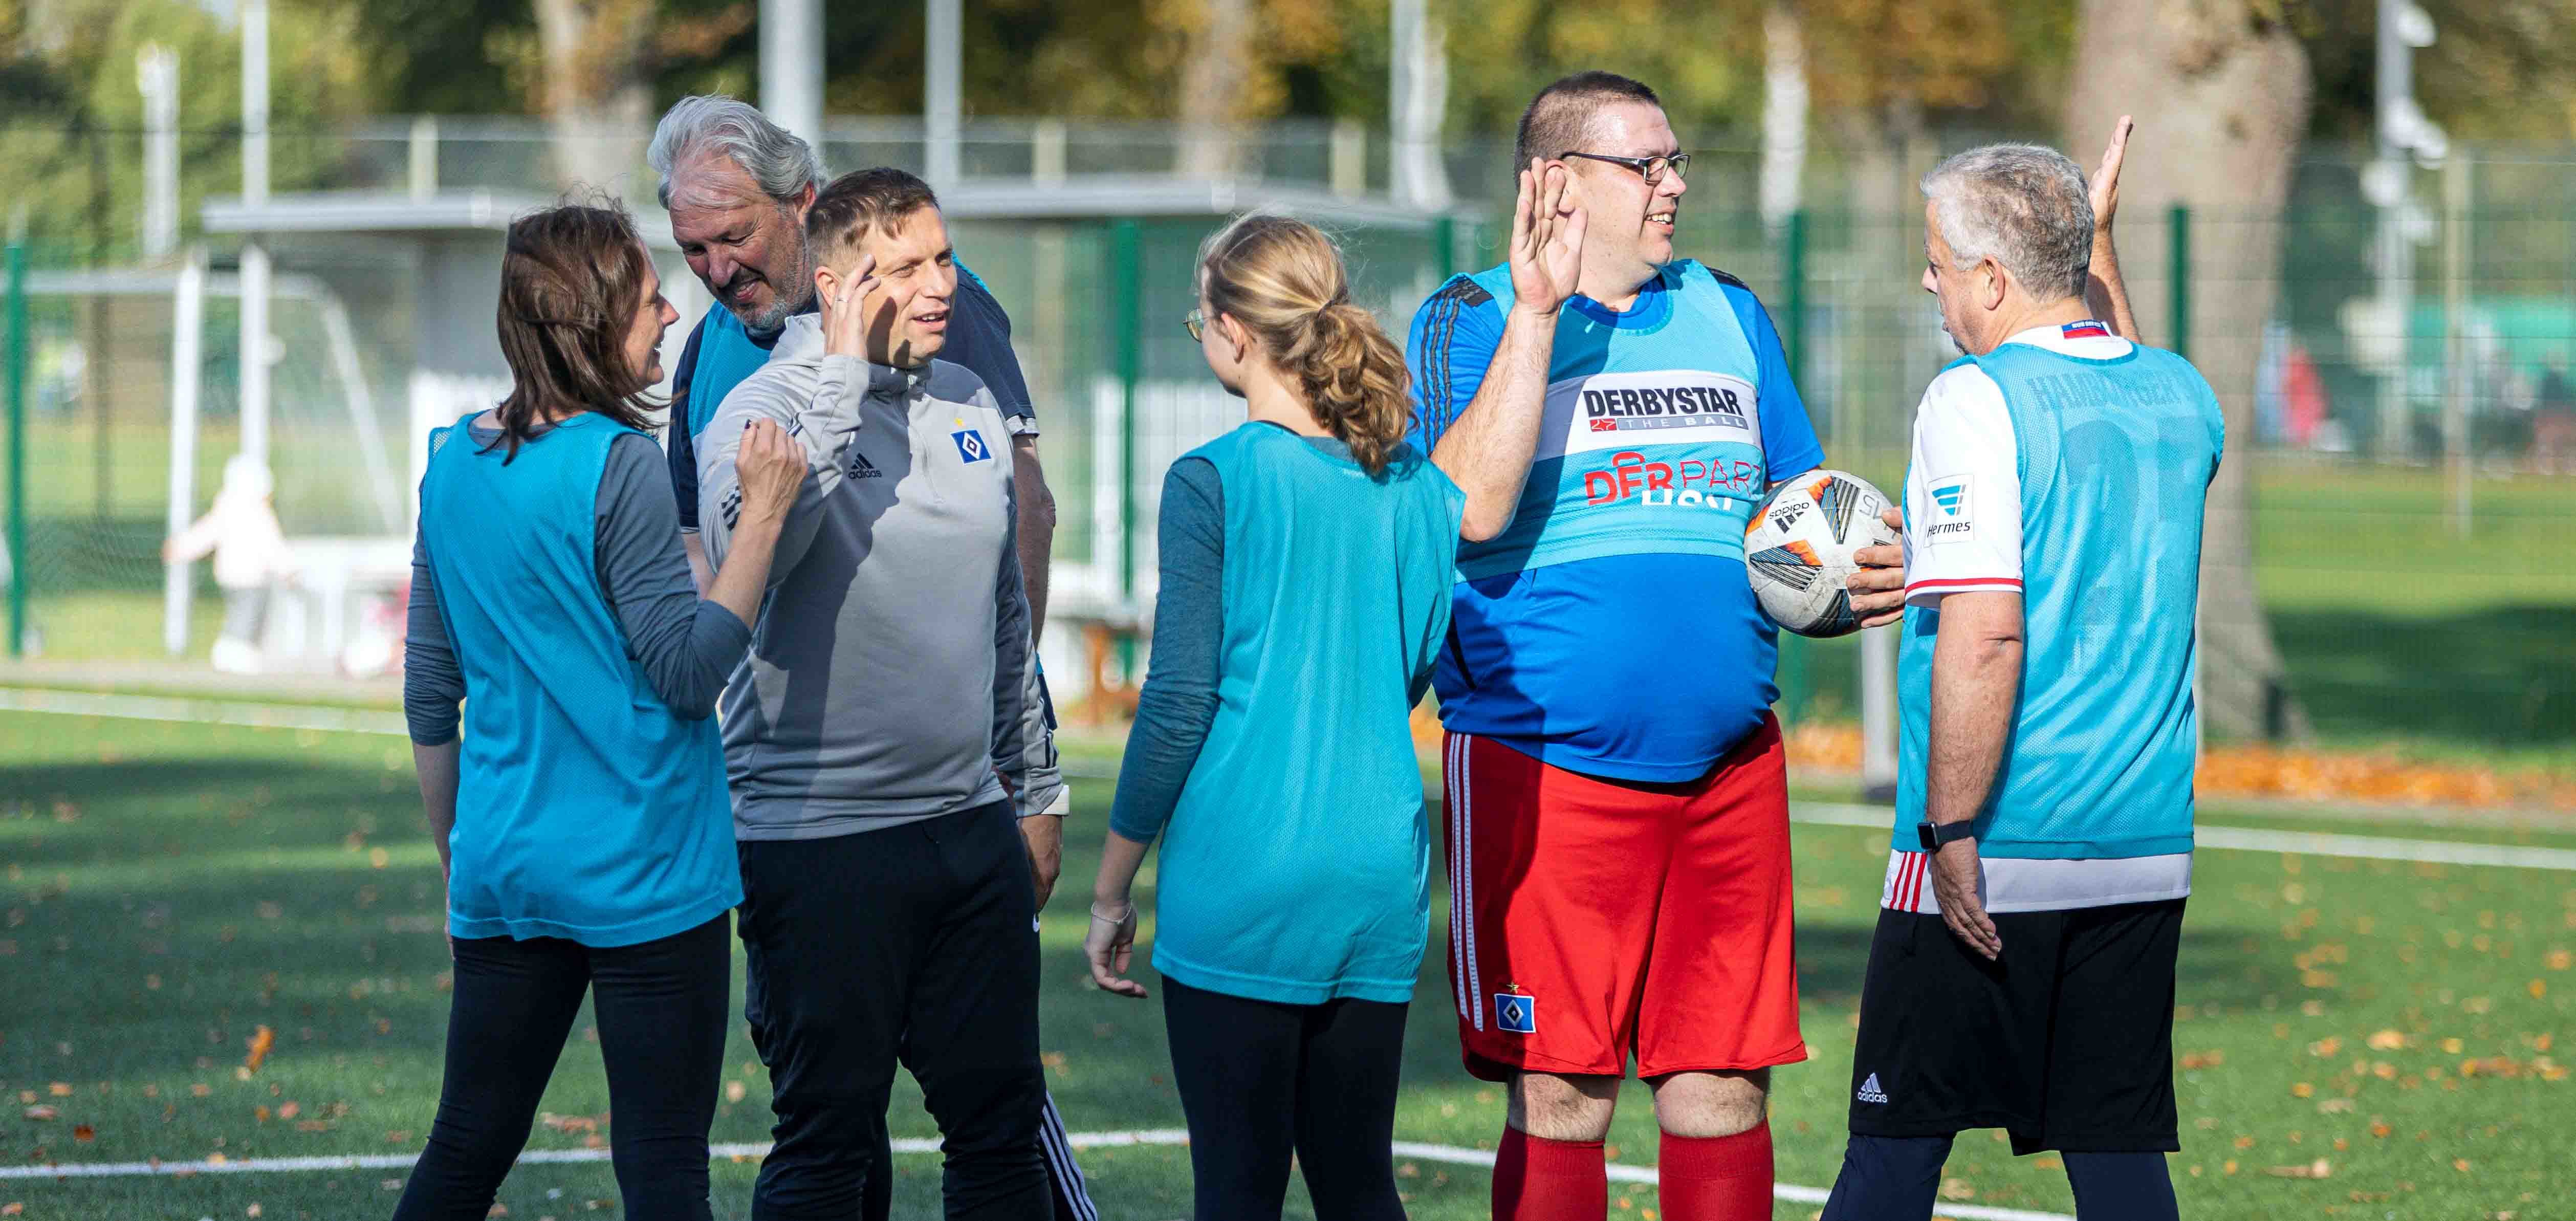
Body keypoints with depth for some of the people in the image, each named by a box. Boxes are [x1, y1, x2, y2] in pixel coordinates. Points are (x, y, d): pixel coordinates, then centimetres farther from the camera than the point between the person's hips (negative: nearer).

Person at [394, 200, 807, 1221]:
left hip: (505, 866, 7)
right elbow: (690, 672, -13)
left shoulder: (455, 461, 8)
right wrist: (763, 515, -11)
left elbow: (430, 695, 13)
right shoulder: (615, 465, -14)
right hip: (641, 882, -7)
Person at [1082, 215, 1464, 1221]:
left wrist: (1113, 888, -3)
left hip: (1242, 878, -5)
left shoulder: (1215, 481, -9)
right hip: (1381, 880, 5)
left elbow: (1178, 703, -10)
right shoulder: (1413, 484, 7)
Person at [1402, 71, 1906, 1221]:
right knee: (1560, 1105, -2)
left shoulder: (1730, 316, 16)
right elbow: (1467, 509, -15)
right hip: (1543, 768, -4)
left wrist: (1848, 584, -3)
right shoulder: (1472, 320, 2)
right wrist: (1536, 316, -18)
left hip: (1730, 768, 4)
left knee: (1723, 1092, 2)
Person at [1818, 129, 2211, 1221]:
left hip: (1993, 858, -6)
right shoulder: (2183, 395, 8)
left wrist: (1953, 831, -17)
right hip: (2145, 845, 6)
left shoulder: (1976, 402, -12)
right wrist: (2098, 256, 30)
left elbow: (1984, 634, -20)